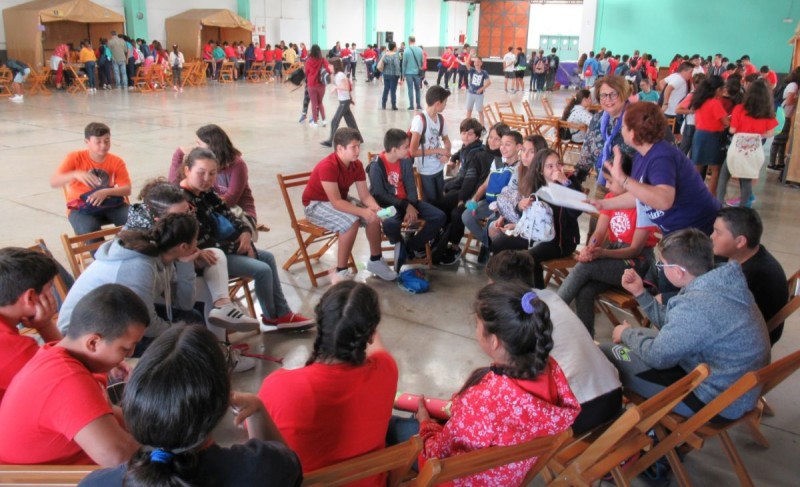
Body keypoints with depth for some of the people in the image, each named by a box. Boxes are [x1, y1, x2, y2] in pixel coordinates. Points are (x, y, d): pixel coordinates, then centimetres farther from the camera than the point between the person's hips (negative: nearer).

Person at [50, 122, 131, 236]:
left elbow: (127, 190, -13)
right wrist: (75, 174, -37)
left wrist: (106, 192, -32)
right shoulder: (75, 158, -9)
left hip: (110, 204, 2)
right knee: (89, 230, -34)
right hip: (81, 207, -2)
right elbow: (53, 182, -18)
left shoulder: (117, 162, -3)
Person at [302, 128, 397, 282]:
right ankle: (341, 271, -21)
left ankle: (375, 260, 9)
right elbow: (336, 202, -34)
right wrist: (363, 212, -39)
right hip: (316, 204, -8)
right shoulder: (327, 166, -31)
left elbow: (365, 196, -6)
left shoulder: (357, 165, -7)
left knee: (374, 216, -9)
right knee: (351, 222, -32)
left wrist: (376, 208, -27)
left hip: (342, 199, 8)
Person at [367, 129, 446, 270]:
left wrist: (411, 207, -19)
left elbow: (411, 186, 0)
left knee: (439, 217, -11)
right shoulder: (376, 166, -17)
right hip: (387, 204, -6)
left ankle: (411, 246, 2)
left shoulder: (406, 160, -1)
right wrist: (406, 205, -21)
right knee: (391, 224, -41)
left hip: (406, 202, 6)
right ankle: (400, 244, -5)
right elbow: (380, 195, -16)